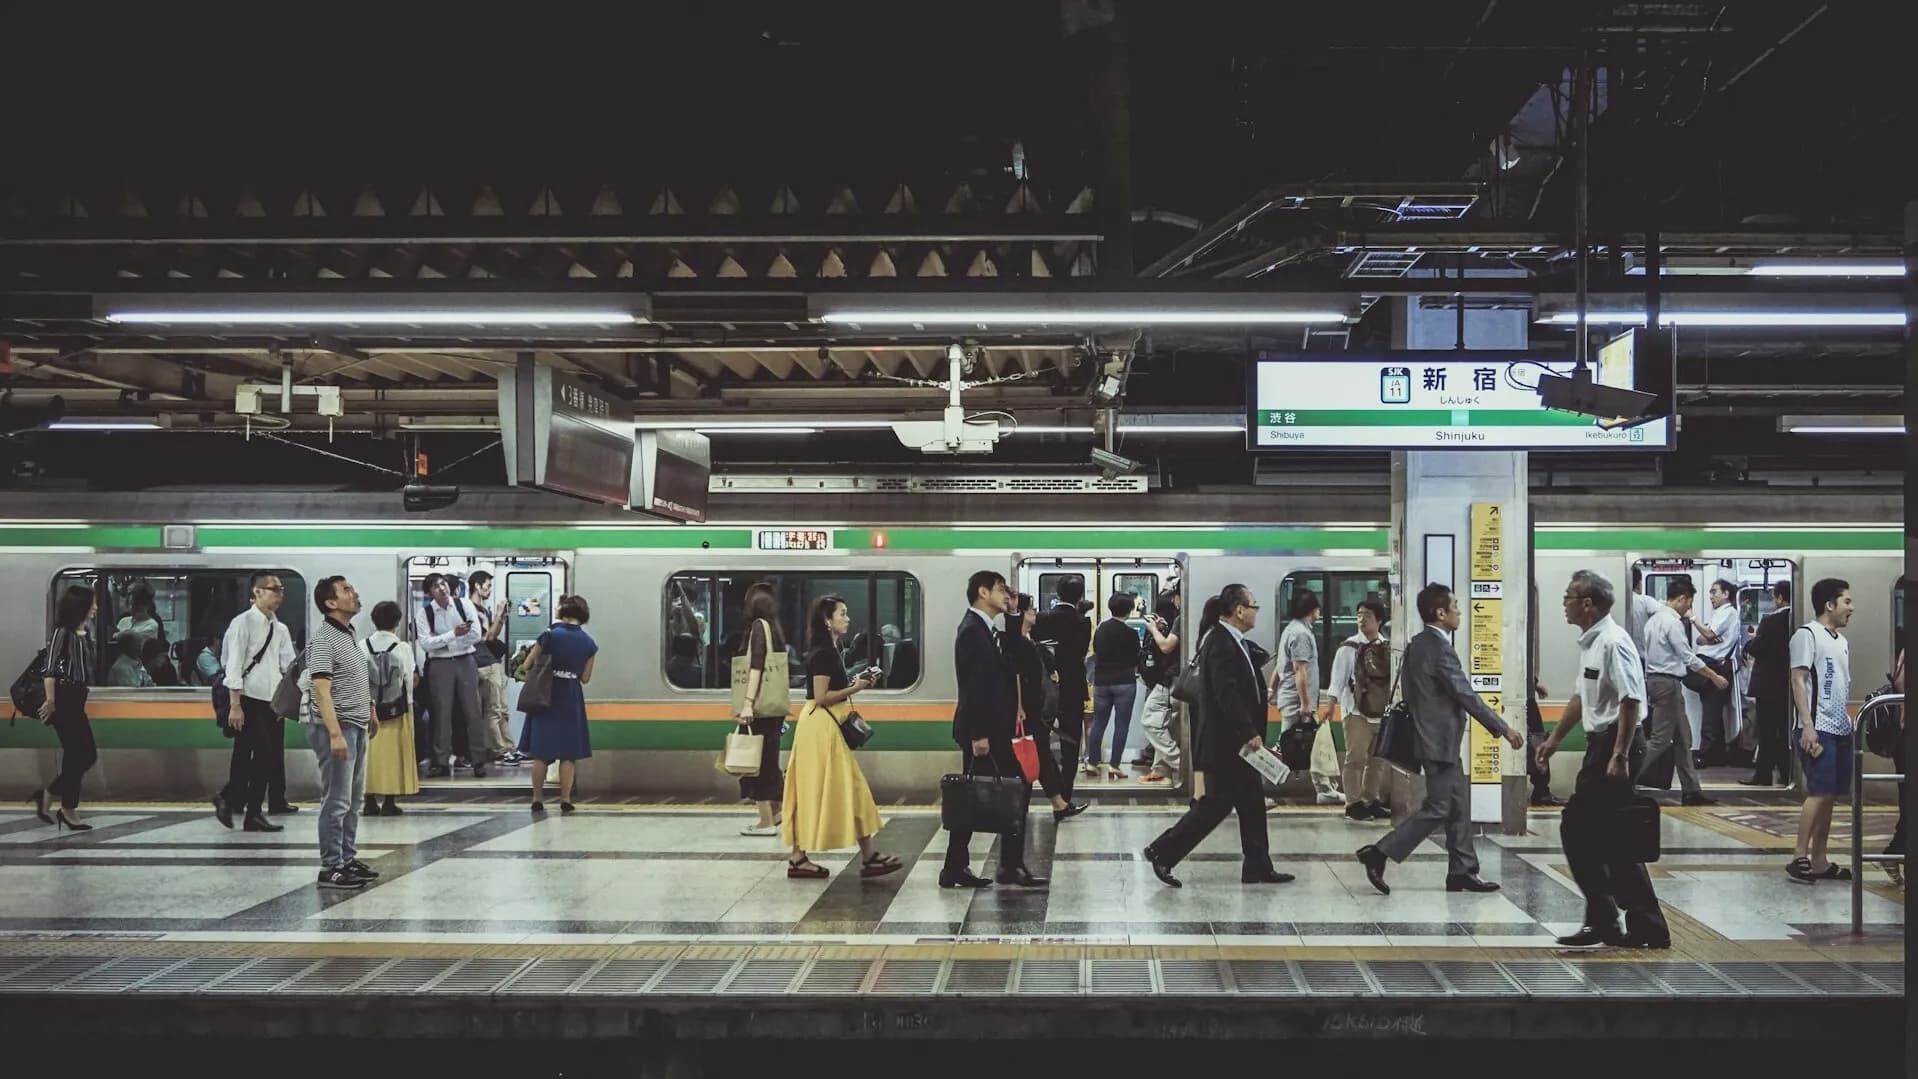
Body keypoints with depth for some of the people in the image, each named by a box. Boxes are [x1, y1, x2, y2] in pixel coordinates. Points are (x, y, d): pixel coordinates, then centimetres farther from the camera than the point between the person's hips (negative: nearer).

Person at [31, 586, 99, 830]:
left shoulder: (83, 634, 13)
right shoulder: (63, 632, -12)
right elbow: (49, 669, -17)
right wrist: (51, 700, -22)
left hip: (76, 700, 9)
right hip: (64, 700, -9)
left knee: (88, 754, 9)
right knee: (76, 755, -4)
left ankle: (47, 796, 19)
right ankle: (69, 811, 6)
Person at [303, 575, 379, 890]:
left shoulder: (349, 634, 14)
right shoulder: (323, 638, -15)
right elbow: (322, 690, -21)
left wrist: (370, 713, 23)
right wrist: (335, 734, -27)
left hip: (356, 726, 10)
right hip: (336, 727, -10)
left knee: (353, 799, 15)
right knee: (337, 801, -6)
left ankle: (348, 859, 23)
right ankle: (330, 868, -1)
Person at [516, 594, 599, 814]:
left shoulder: (550, 635, -10)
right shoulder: (589, 643, -1)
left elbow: (526, 666, -6)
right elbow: (585, 678, 2)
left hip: (546, 696, -2)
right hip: (571, 698, 2)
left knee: (540, 751, 7)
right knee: (569, 752, 8)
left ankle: (537, 799, 8)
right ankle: (565, 799, 3)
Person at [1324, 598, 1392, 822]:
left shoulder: (1388, 647, 6)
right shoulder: (1350, 647, -4)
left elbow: (1393, 677, 12)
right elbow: (1338, 678, -7)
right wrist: (1331, 704, -16)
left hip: (1382, 711, 4)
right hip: (1357, 711, -4)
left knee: (1378, 759, 9)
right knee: (1356, 758, -6)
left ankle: (1372, 801, 20)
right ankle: (1353, 804, -1)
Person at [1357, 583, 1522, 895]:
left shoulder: (1417, 644, 10)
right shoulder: (1439, 648, -20)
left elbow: (1408, 690, 16)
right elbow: (1466, 696, -20)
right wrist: (1504, 729, -14)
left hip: (1435, 737, 10)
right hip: (1440, 741, -10)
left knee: (1459, 805, 12)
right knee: (1438, 808, -6)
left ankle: (1462, 871, 15)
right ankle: (1379, 854, -7)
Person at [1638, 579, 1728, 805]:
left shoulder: (1654, 619, 13)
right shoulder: (1672, 622, -16)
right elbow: (1689, 657, -15)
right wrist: (1714, 677, -6)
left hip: (1654, 679, 10)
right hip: (1667, 683, -10)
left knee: (1682, 739, 12)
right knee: (1661, 740, -7)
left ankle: (1691, 790, 14)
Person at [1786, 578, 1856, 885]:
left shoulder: (1842, 642, 19)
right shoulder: (1807, 635, -6)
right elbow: (1798, 680, -11)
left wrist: (1852, 724, 16)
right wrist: (1807, 726, -18)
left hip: (1841, 729, 8)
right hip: (1818, 729, -8)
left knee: (1830, 796, 7)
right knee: (1819, 793, -12)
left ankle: (1819, 861, 11)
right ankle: (1799, 858, -8)